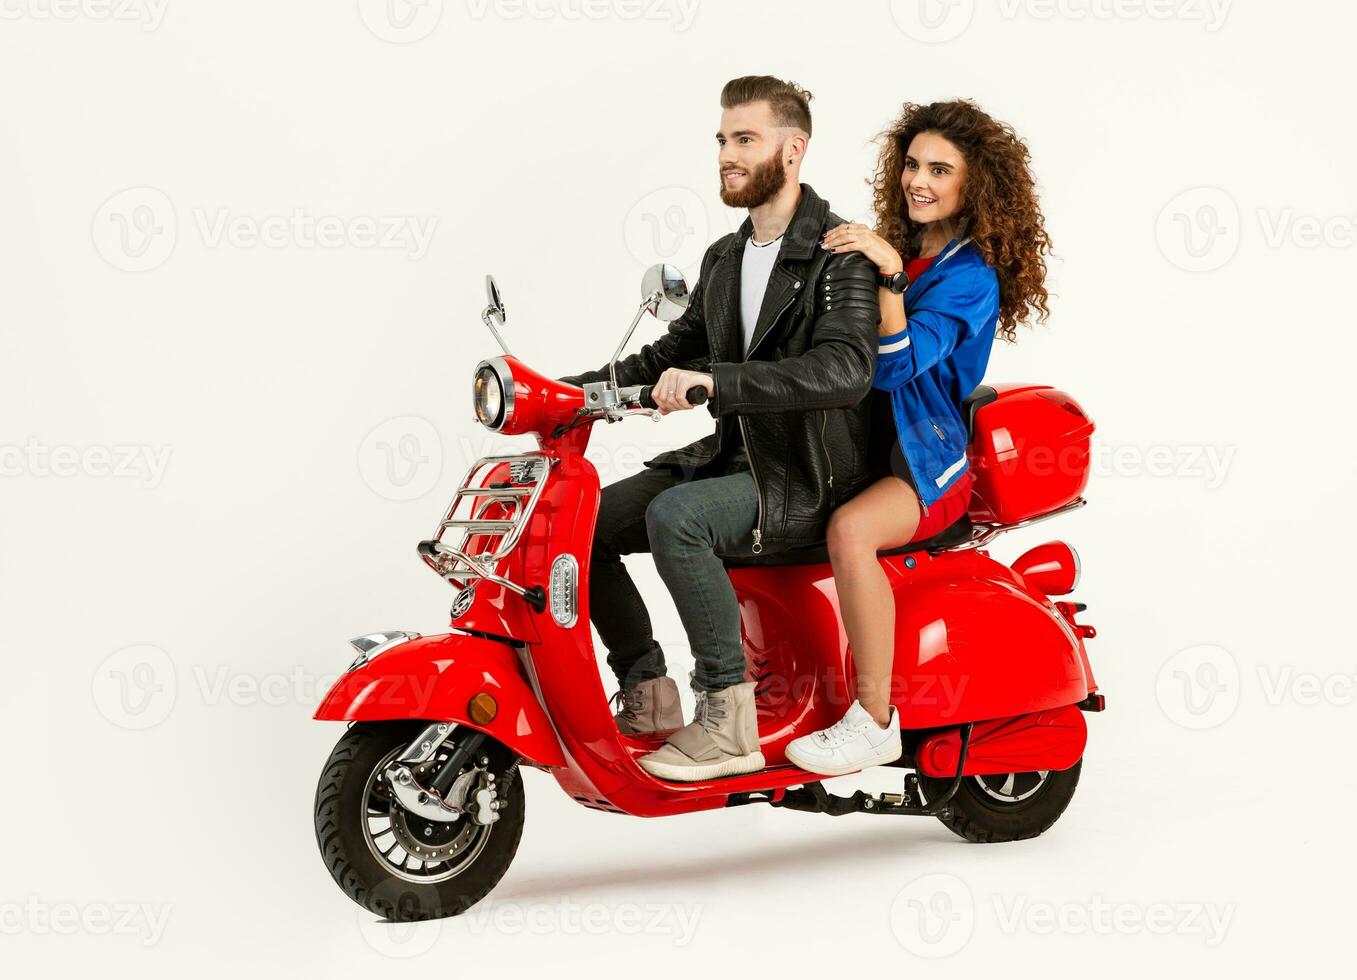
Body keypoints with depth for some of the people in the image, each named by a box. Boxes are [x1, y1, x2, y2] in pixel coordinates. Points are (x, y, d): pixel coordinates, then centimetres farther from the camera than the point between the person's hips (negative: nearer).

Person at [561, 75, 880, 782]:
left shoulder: (841, 255, -14)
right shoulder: (723, 259, 14)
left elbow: (845, 368, -30)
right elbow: (674, 352, 24)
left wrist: (714, 381, -39)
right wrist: (571, 390, 10)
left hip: (810, 479, -9)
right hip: (732, 457, 9)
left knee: (674, 516, -33)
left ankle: (728, 722, -26)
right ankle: (646, 693, 5)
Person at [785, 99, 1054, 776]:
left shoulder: (971, 277, -11)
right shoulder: (902, 251, 13)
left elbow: (897, 364, -23)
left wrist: (889, 274, -30)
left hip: (930, 464, -8)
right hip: (866, 449, 9)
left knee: (849, 529, -36)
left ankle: (875, 721, -29)